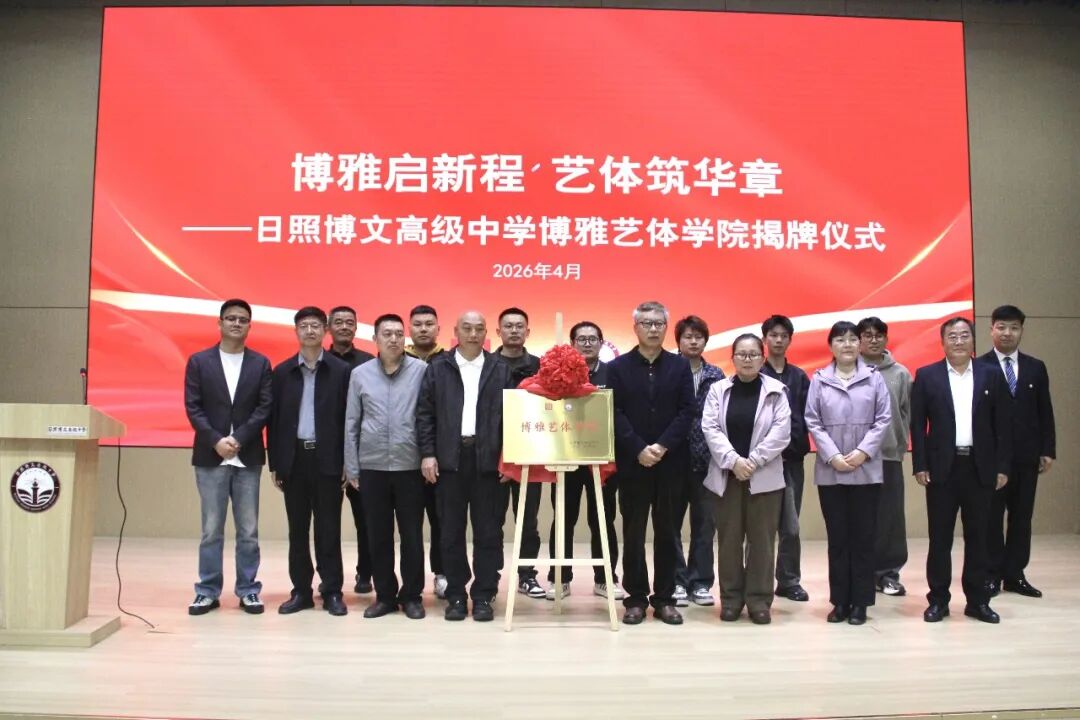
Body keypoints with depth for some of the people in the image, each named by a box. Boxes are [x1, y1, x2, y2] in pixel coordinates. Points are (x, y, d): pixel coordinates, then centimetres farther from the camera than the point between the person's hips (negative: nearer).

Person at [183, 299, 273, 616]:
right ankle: (207, 592, 13)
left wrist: (238, 439, -13)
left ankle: (248, 590, 13)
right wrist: (216, 440, -13)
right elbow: (192, 407, -1)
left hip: (248, 457, 1)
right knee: (211, 530, 4)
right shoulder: (199, 361, 5)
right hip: (210, 456, -1)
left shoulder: (260, 363, 7)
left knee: (248, 530, 5)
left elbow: (265, 408, -1)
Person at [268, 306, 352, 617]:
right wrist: (275, 463, 3)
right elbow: (274, 419, 6)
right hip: (294, 458, 2)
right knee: (297, 529, 8)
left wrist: (346, 462, -5)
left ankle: (332, 591, 11)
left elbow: (347, 418, -2)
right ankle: (301, 591, 17)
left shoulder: (341, 370, 0)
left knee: (329, 528, 3)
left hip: (327, 458, -2)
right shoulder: (282, 371, 7)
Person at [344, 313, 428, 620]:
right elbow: (351, 425, 6)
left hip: (411, 467, -2)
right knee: (378, 536, 9)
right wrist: (351, 468, 4)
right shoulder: (360, 374, 4)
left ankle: (411, 595, 19)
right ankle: (385, 594, 22)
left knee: (412, 535, 5)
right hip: (372, 468, 2)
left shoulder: (422, 370, -2)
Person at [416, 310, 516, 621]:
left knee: (488, 531, 3)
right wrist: (427, 453, -4)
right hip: (450, 458, 0)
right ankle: (455, 595, 16)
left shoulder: (501, 369, 7)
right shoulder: (438, 368, 7)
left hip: (489, 459, 0)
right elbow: (425, 413, 4)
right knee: (452, 531, 6)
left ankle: (483, 596, 12)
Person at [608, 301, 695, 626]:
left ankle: (664, 598, 17)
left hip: (670, 462, 1)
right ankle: (636, 598, 13)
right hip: (632, 462, -1)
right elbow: (615, 414, -4)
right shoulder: (617, 367, 3)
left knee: (666, 531, 8)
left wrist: (662, 446, -13)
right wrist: (639, 450, -14)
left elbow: (687, 411, -1)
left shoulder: (680, 366, 6)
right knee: (633, 533, 4)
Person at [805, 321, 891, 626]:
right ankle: (840, 601, 15)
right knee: (837, 537, 7)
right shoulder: (819, 379, 2)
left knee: (863, 537, 5)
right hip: (829, 471, 0)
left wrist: (863, 452, -11)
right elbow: (813, 422, 0)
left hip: (866, 470, 0)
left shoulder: (874, 377, 2)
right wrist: (833, 456, -10)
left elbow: (883, 419, 0)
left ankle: (860, 602, 13)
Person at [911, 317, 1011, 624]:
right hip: (942, 467, -1)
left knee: (977, 536, 9)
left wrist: (1002, 467, 0)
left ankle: (977, 601, 19)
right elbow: (918, 424, -1)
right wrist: (920, 466, -6)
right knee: (939, 537, 4)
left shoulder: (991, 375, 6)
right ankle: (938, 600, 14)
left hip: (980, 468, 1)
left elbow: (1002, 425, 5)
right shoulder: (926, 376, 1)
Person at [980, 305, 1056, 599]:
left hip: (1026, 455, 4)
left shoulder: (1036, 367, 9)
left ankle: (1014, 574, 17)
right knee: (991, 517, 4)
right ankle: (992, 574, 12)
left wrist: (1048, 450, 3)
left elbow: (1045, 412, 9)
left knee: (1021, 517, 8)